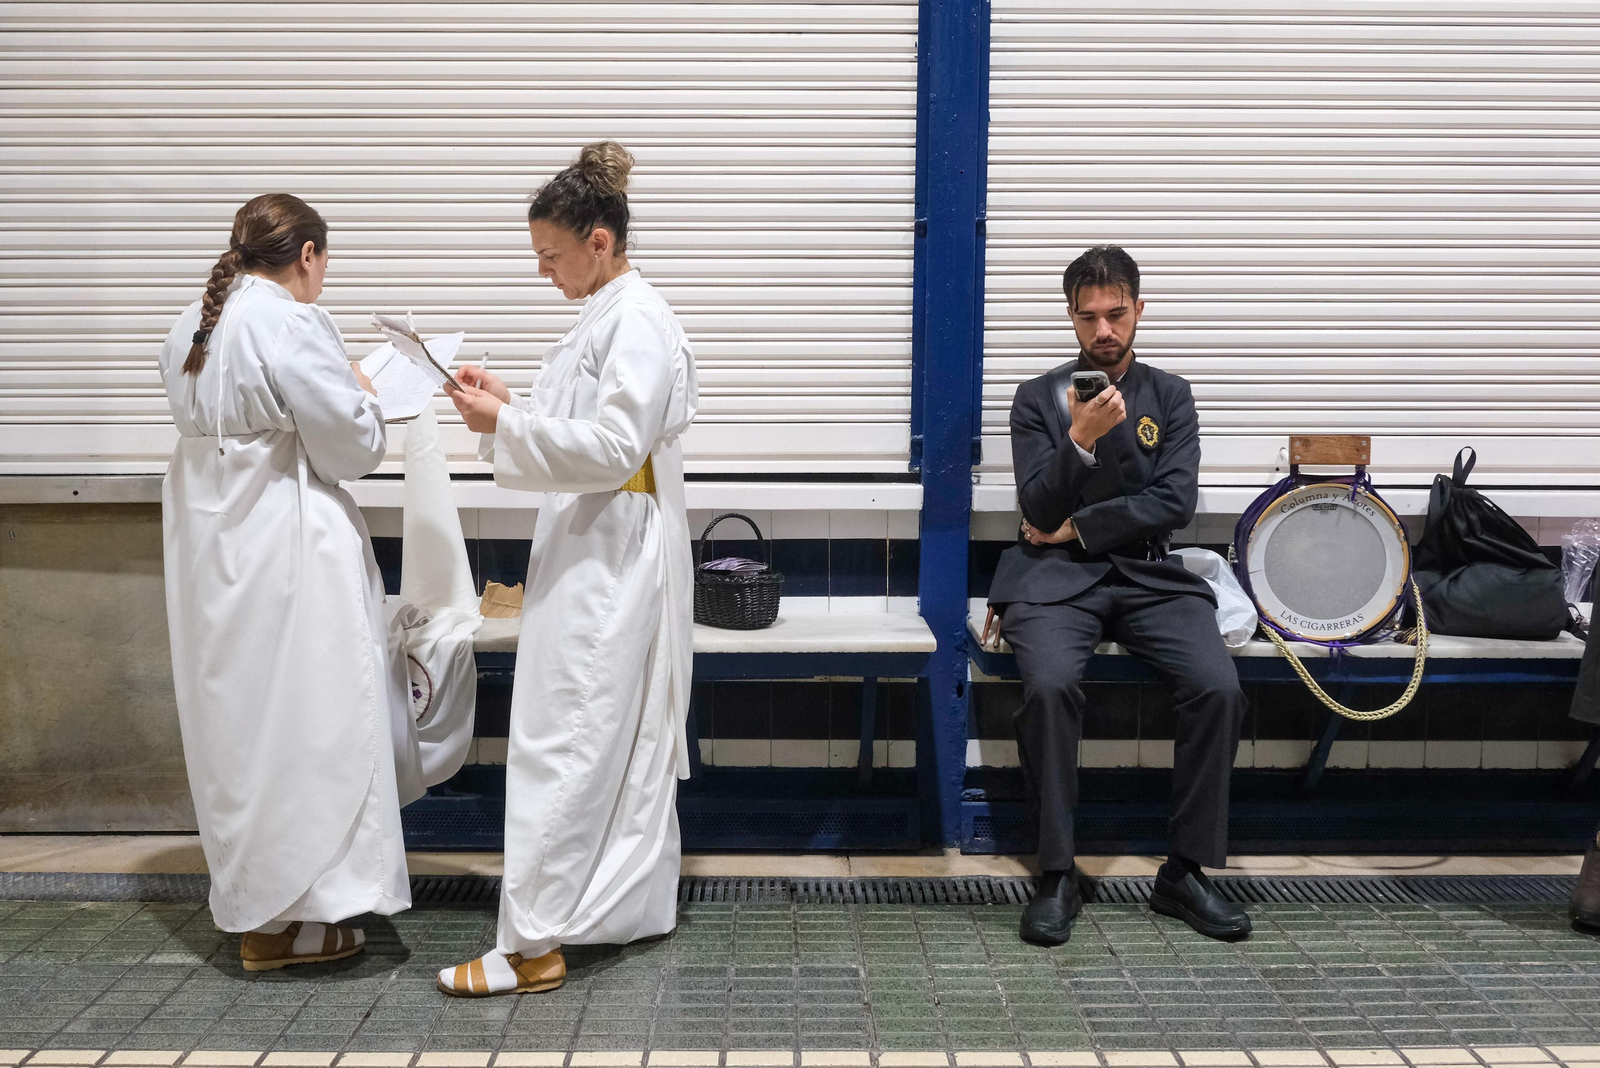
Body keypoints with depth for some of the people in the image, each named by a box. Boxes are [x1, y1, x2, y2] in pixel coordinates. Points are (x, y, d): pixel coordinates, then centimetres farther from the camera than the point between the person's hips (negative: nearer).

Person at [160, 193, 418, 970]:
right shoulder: (290, 326, -17)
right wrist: (361, 393, 5)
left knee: (237, 719, 17)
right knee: (301, 725, 1)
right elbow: (353, 447, -14)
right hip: (283, 553, -9)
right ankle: (286, 920, 10)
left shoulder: (190, 328, 10)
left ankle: (252, 899, 30)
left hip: (209, 547, 9)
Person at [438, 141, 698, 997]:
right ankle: (638, 904, 28)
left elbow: (612, 449, -22)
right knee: (628, 742, 16)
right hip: (593, 558, 10)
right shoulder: (605, 316, 16)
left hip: (612, 565, -10)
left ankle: (533, 944, -3)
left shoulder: (638, 322, -15)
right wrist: (506, 402, 8)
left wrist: (505, 425, -19)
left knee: (561, 748, -8)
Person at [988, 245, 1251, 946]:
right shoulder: (1038, 399, 11)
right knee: (1050, 684, -33)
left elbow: (1176, 502, 2)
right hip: (1056, 577, -2)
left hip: (1148, 574, 2)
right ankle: (1057, 876, -19)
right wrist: (1081, 438, -16)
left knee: (1219, 688, -25)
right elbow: (1039, 511, -1)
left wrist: (1077, 527, -4)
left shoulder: (1169, 396, 15)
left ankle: (1185, 872, -10)